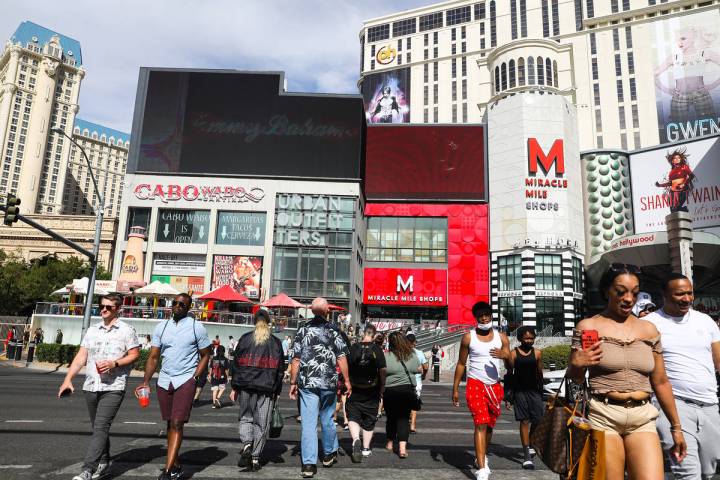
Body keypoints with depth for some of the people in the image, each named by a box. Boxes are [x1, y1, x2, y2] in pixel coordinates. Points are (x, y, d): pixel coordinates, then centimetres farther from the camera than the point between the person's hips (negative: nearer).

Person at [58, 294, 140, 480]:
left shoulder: (127, 330, -1)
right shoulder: (92, 330, 13)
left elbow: (134, 355, -3)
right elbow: (81, 356, 10)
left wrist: (114, 363, -17)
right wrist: (68, 379, 1)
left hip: (113, 387, -5)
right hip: (91, 386, 6)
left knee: (100, 428, -12)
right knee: (98, 428, 15)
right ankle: (104, 463, 29)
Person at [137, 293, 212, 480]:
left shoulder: (197, 327, -2)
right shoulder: (161, 327, 8)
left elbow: (205, 356, 2)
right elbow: (153, 357, 8)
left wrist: (195, 377, -9)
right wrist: (146, 382, -1)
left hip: (185, 380, -4)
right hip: (164, 380, 5)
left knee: (177, 424, -10)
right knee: (170, 424, 11)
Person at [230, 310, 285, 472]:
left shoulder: (245, 339, 4)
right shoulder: (276, 343, 6)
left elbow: (236, 363, 3)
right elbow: (280, 368, 6)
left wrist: (234, 388, 8)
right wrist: (277, 391, 11)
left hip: (246, 386, 0)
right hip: (267, 388, 0)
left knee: (245, 417, 16)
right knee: (261, 423, 8)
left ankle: (247, 444, -8)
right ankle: (255, 458, 10)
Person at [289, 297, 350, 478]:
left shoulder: (302, 330, 1)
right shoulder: (333, 330, -3)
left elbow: (296, 359, 0)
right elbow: (341, 357, -5)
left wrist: (293, 383, 7)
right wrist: (347, 380, 2)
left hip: (307, 383, 0)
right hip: (329, 382, 0)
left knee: (308, 423, 2)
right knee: (327, 419, 17)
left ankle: (308, 464, 3)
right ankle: (329, 454, 33)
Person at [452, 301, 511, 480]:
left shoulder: (501, 337, 5)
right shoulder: (468, 337, -1)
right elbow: (461, 363, 3)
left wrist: (506, 355, -20)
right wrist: (455, 389, 0)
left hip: (495, 386, 4)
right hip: (476, 384, -3)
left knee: (490, 425, 14)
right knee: (481, 424, -15)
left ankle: (481, 457, 38)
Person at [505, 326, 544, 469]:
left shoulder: (537, 353, 6)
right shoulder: (514, 353, -2)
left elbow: (539, 374, 13)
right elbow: (510, 374, -1)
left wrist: (541, 393, 13)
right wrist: (508, 394, -5)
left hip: (534, 391, 3)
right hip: (520, 391, -3)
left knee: (537, 420, 2)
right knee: (524, 421, -2)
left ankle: (530, 445, 32)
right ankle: (527, 457, 1)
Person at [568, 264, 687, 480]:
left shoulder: (648, 330, 10)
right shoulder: (588, 326, 1)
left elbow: (661, 382, 16)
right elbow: (574, 379, 7)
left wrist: (676, 426, 17)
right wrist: (577, 365, -15)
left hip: (643, 419, 3)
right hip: (603, 417, -3)